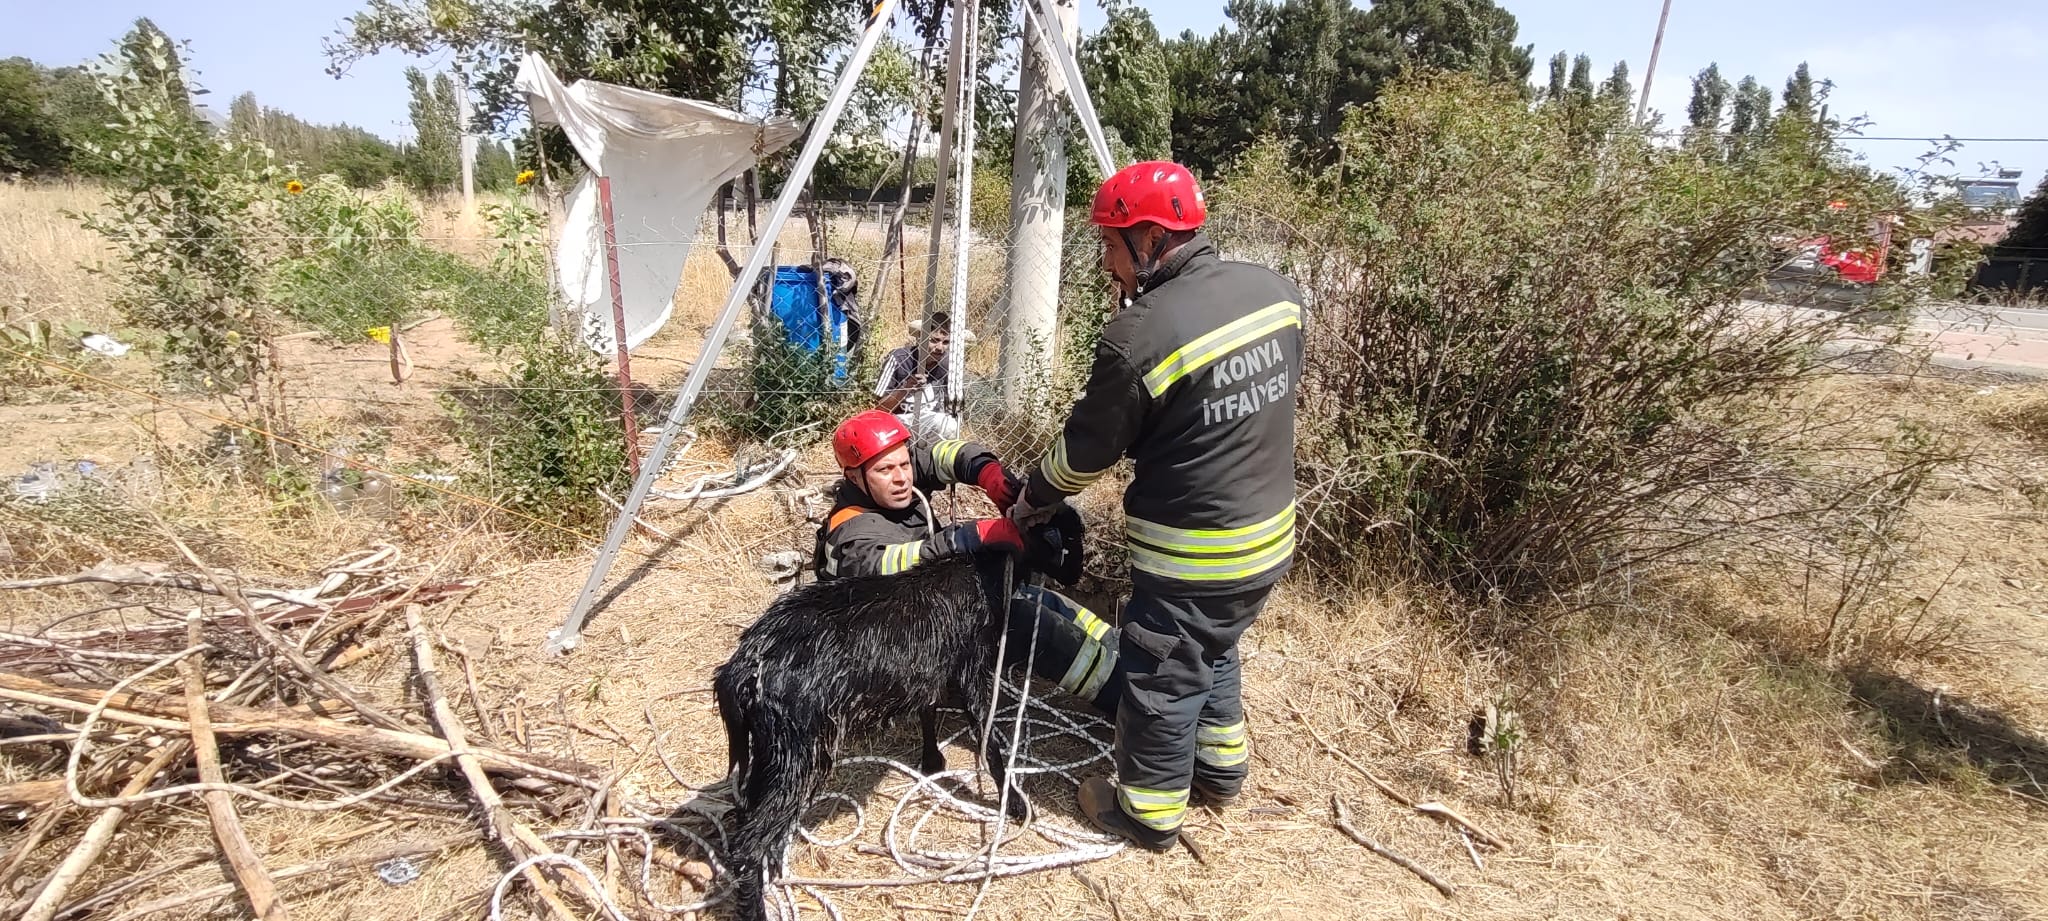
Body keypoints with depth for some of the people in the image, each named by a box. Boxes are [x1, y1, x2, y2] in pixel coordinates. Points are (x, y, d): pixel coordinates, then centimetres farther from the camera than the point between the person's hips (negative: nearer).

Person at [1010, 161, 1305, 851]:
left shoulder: (1138, 335, -25)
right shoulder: (1276, 292, -3)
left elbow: (1085, 451, -11)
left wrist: (1031, 499, 7)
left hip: (1191, 557, -7)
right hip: (1271, 536, 8)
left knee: (1162, 683, 14)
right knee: (1215, 655, 29)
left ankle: (1150, 811, 34)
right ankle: (1221, 770, 48)